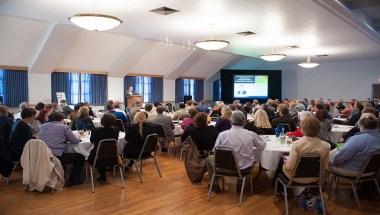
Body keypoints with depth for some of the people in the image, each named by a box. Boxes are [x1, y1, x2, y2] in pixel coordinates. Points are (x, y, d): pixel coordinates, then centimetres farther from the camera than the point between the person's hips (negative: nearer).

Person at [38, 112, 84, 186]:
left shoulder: (43, 126, 14)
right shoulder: (64, 127, -1)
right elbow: (76, 141, 0)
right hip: (57, 157, -7)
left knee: (64, 154, 35)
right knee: (80, 157, 12)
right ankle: (73, 180, 14)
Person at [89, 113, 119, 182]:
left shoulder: (96, 131, -20)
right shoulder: (115, 131, -13)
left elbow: (91, 140, 2)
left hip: (99, 159, -3)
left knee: (90, 157, 30)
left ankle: (103, 175, 36)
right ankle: (103, 175, 38)